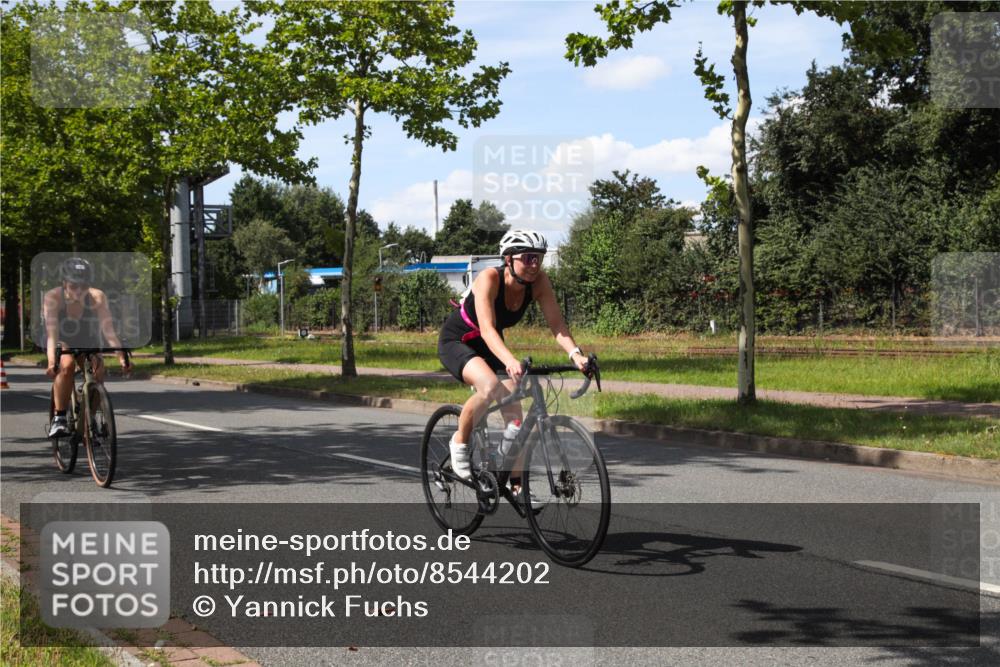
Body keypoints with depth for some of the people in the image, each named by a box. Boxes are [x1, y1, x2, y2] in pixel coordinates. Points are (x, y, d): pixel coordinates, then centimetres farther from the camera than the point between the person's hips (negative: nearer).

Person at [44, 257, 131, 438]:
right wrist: (52, 361, -51)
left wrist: (122, 356, -43)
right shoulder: (53, 297, -28)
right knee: (67, 365, -33)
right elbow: (52, 332, -37)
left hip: (88, 344, 2)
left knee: (97, 374, -22)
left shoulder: (97, 297, -25)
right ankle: (59, 417, -23)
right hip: (62, 343, -2)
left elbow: (108, 329, -31)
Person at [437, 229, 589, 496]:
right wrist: (510, 361, -59)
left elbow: (557, 324, -22)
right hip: (456, 341, -6)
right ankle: (459, 442, -9)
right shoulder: (489, 279, -32)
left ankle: (516, 484, 5)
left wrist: (575, 354, -41)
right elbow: (487, 329, -43)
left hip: (489, 346, 6)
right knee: (491, 387, -33)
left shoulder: (539, 282, -17)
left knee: (514, 410, -8)